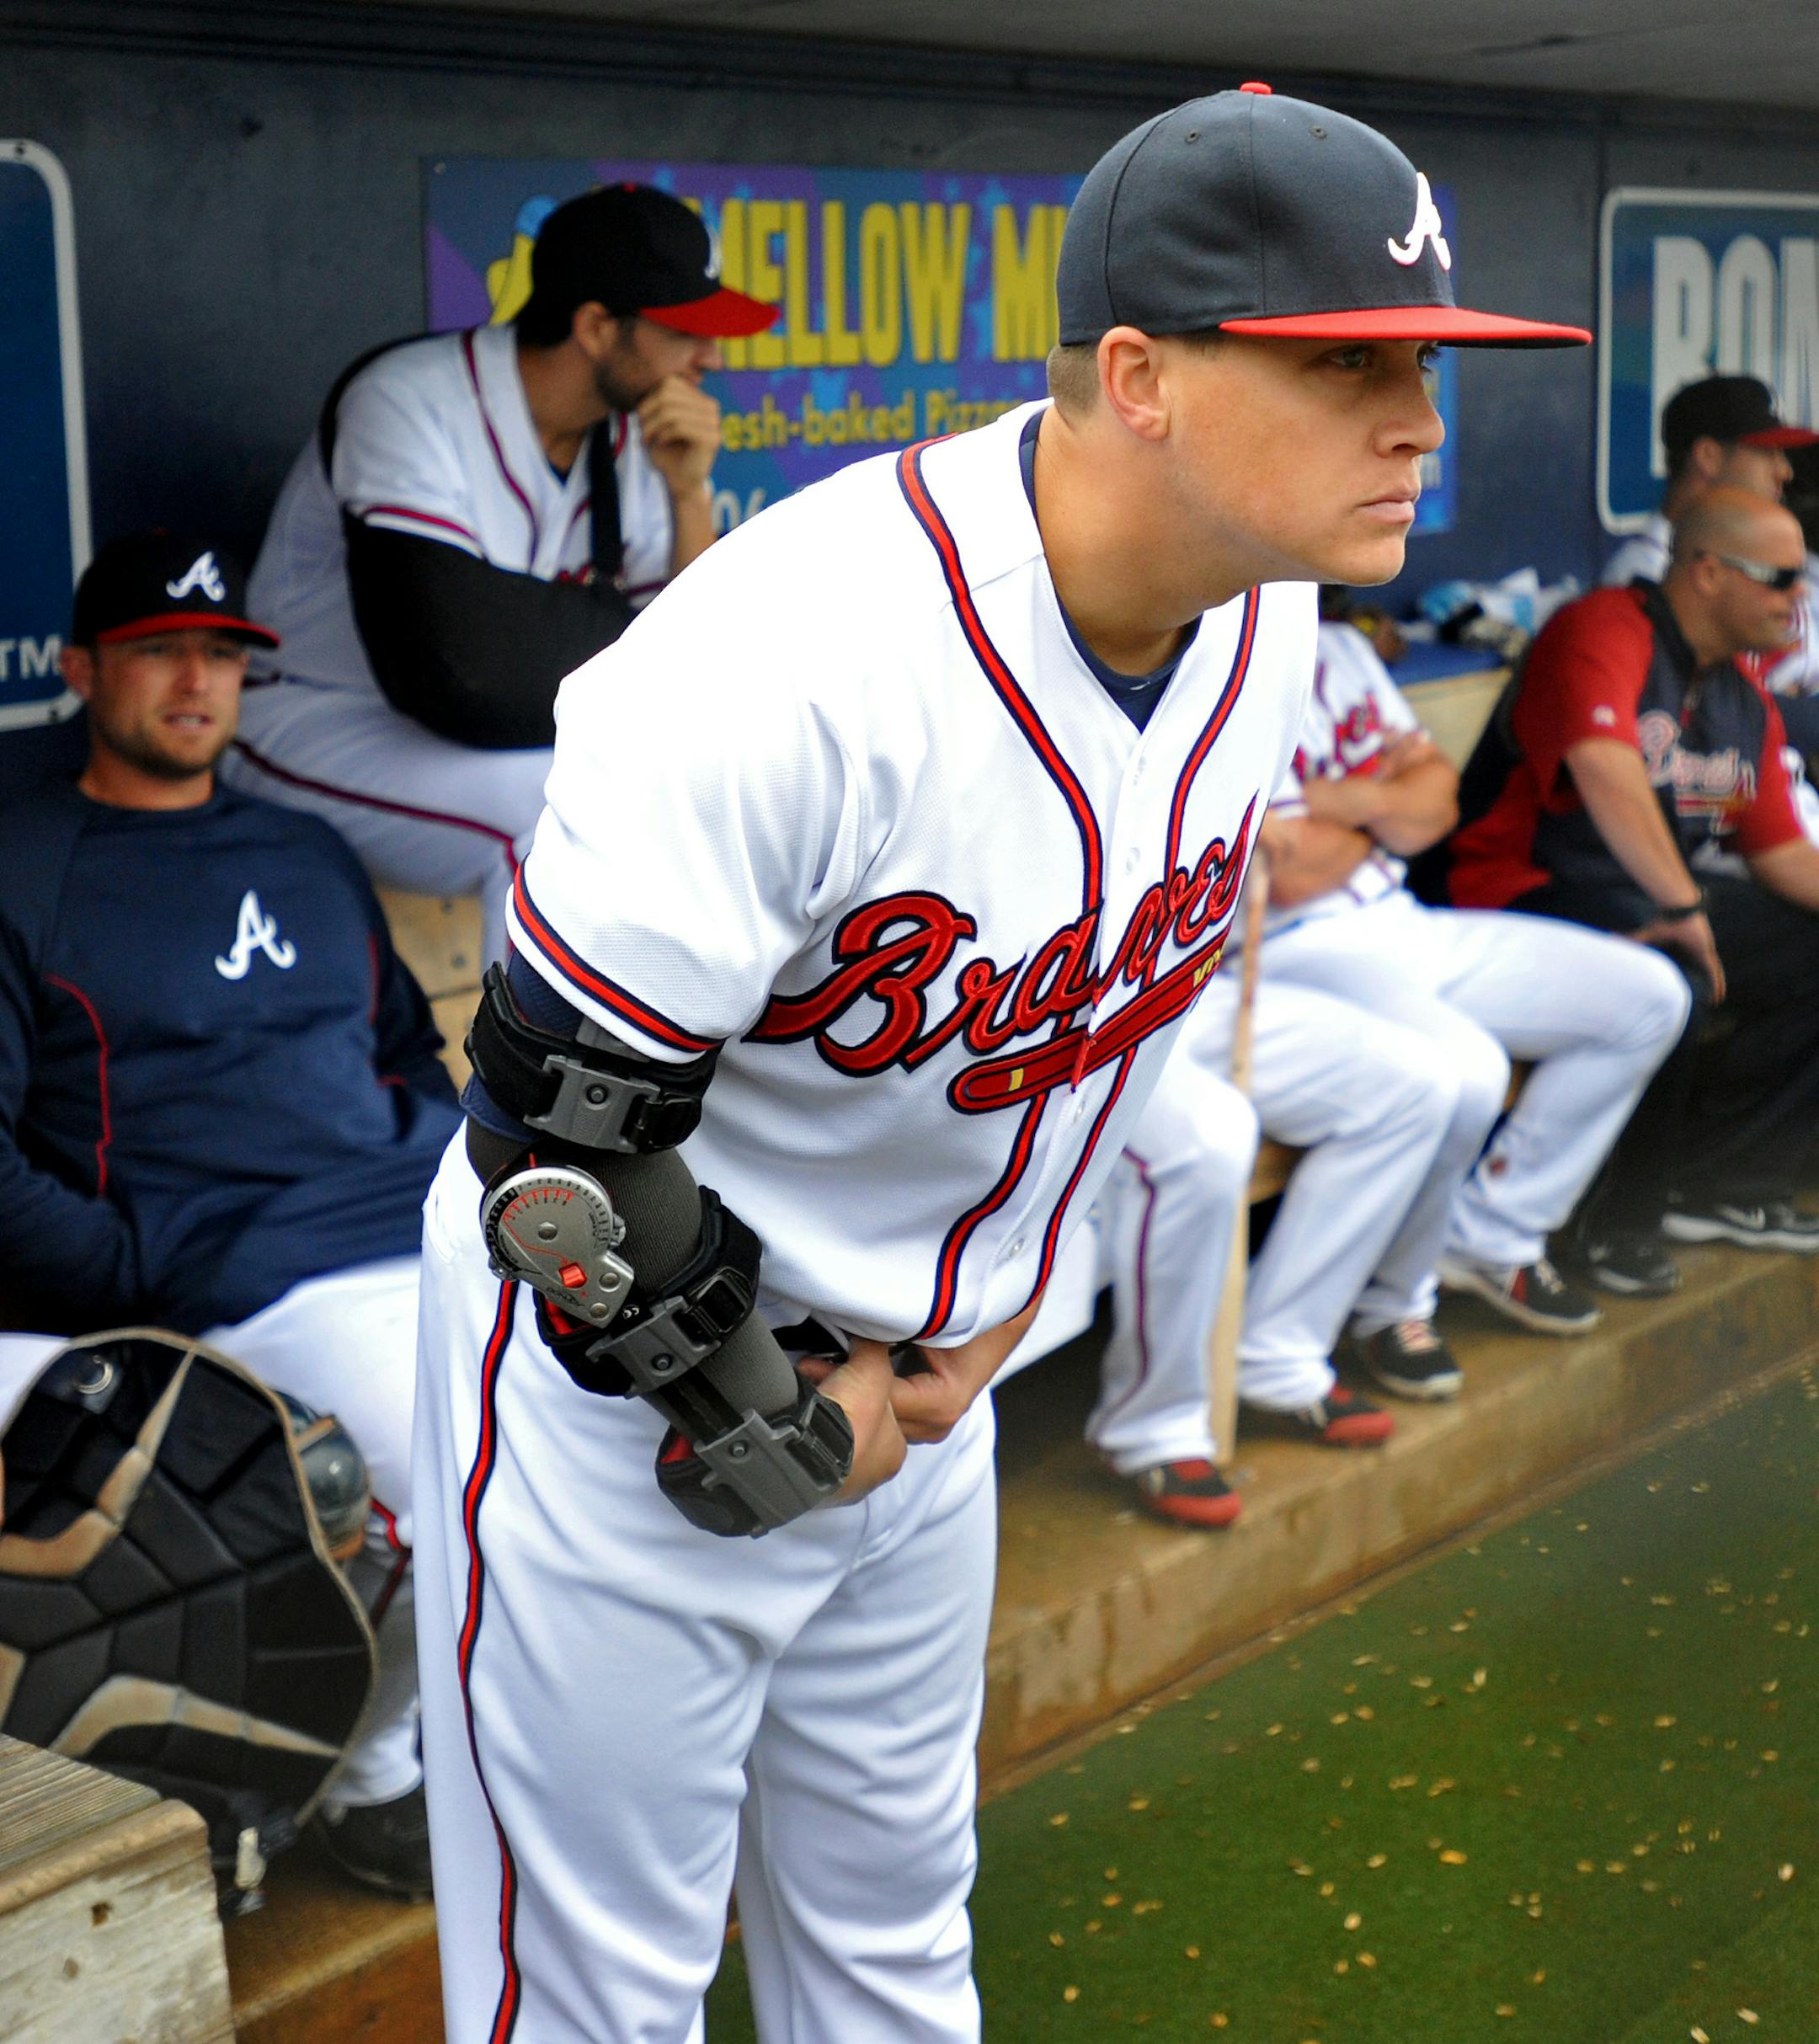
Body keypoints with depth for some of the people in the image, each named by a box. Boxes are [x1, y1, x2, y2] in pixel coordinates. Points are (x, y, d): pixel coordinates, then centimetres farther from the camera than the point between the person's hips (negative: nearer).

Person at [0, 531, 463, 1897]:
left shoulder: (312, 859, 25)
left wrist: (458, 1180, 11)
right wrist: (153, 1287, -11)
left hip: (443, 1234, 7)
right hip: (258, 1284, -7)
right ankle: (372, 1782, 0)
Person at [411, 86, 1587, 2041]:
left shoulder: (1267, 622, -8)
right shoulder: (805, 656, -33)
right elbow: (561, 1113, -25)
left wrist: (985, 1316, 5)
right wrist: (774, 1406, -13)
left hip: (917, 1381, 7)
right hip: (618, 1376, -7)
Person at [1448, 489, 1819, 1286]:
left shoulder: (1746, 703, 15)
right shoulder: (1606, 631, -14)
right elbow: (1602, 761, -31)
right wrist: (1684, 906, -34)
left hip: (1665, 896, 10)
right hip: (1531, 886, -10)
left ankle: (1717, 1184, 4)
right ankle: (1619, 1221, -15)